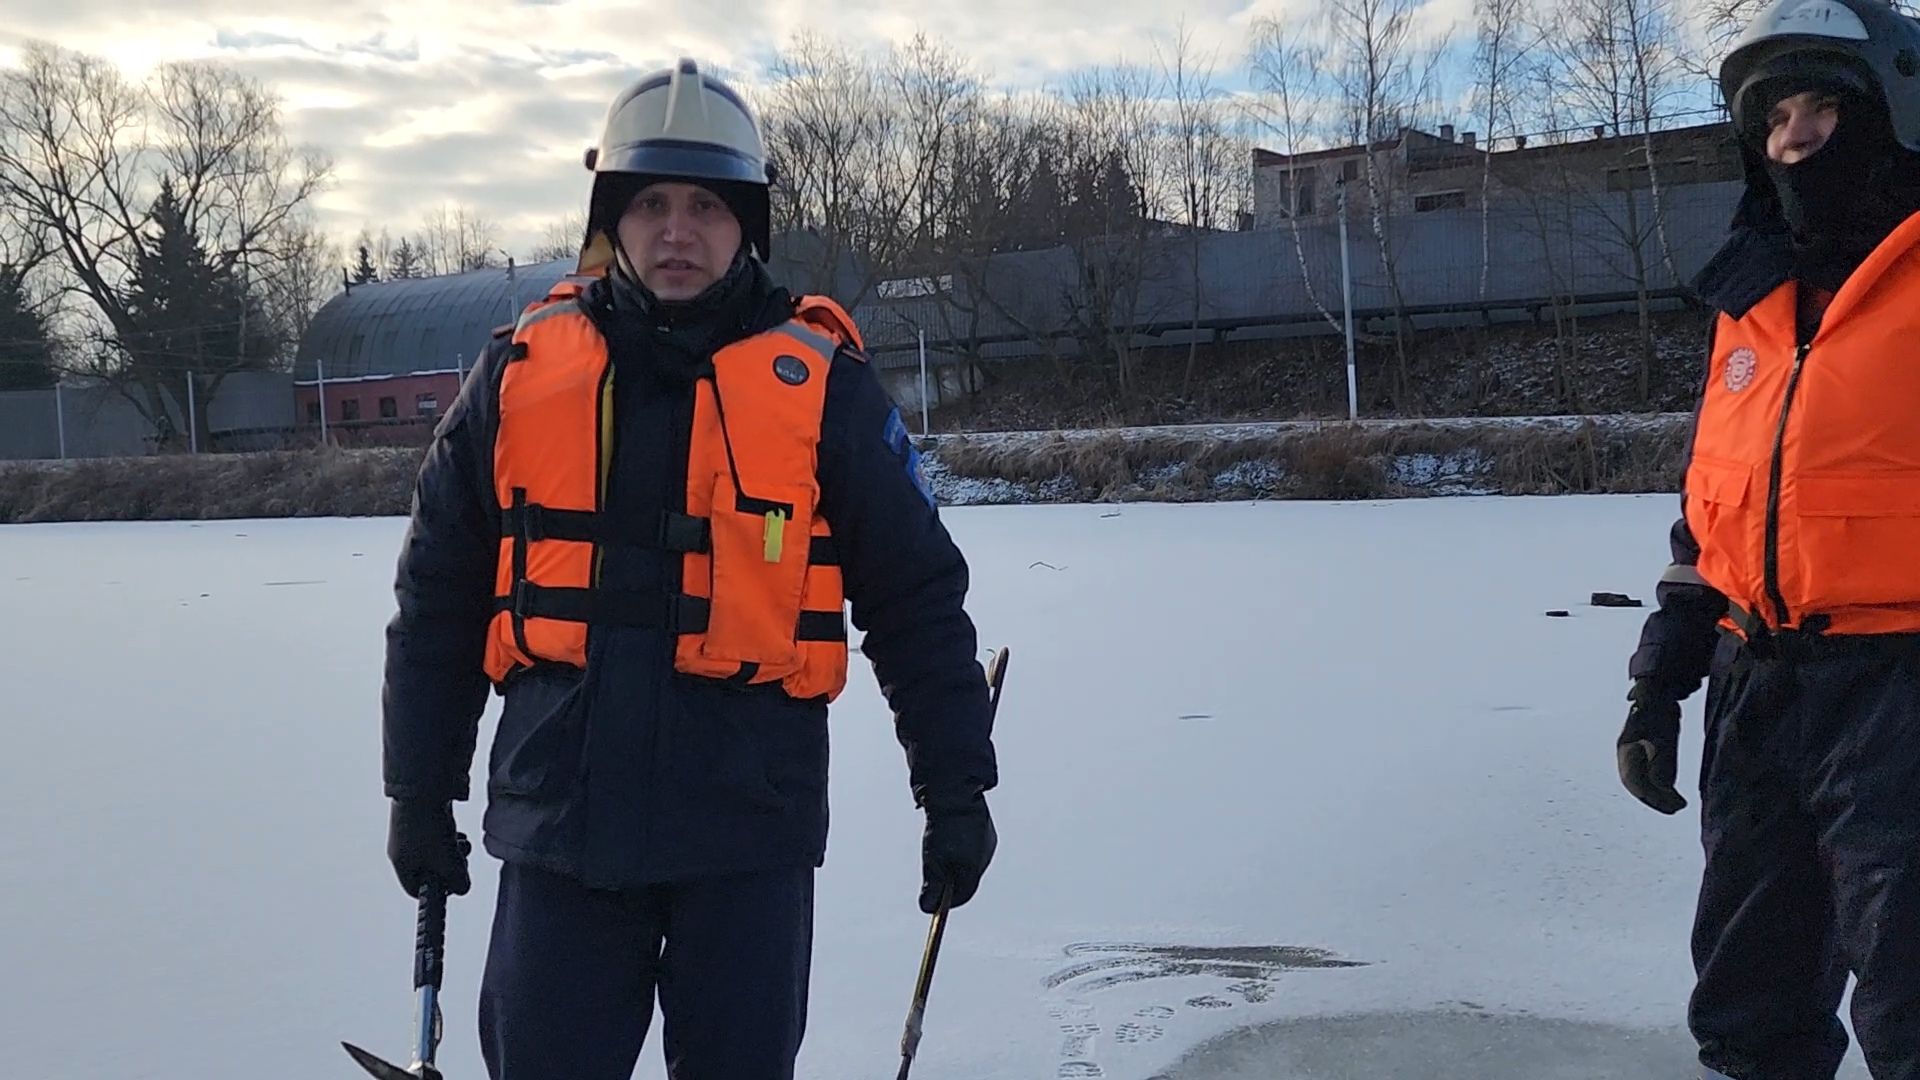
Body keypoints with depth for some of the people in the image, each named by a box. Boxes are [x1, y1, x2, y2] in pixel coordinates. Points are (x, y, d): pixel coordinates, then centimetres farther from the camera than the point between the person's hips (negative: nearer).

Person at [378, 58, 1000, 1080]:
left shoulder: (821, 383, -1)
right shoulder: (521, 371, 4)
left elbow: (918, 596, 4)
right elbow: (438, 596, 10)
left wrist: (955, 783, 3)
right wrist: (419, 789, 11)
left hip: (750, 823, -1)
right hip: (560, 814, 1)